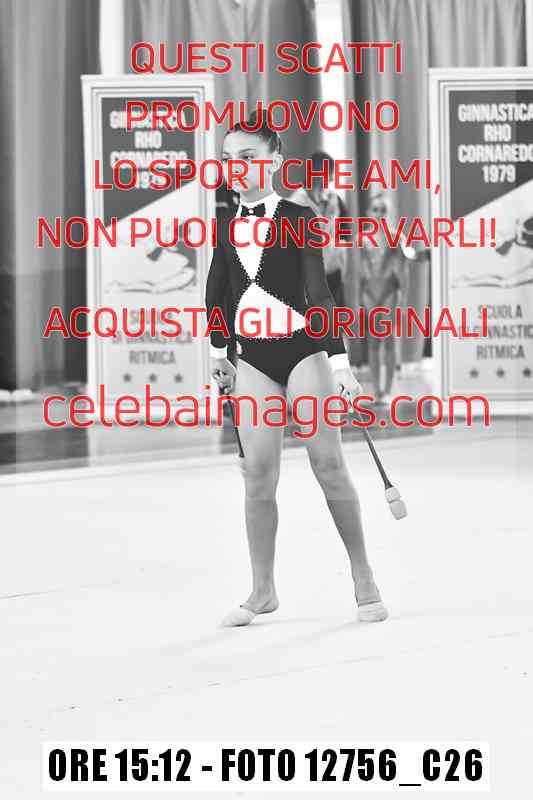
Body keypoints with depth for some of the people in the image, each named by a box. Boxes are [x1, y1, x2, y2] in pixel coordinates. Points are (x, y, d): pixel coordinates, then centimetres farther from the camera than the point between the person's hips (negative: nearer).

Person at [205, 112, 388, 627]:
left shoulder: (298, 219, -4)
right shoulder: (227, 225, 8)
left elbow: (319, 294, -10)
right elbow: (216, 290, 22)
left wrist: (339, 362, -16)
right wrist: (217, 351, 24)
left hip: (302, 349, -4)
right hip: (253, 357, 4)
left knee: (328, 463, -7)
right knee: (259, 474, -1)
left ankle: (363, 579, 4)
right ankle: (262, 591, 7)